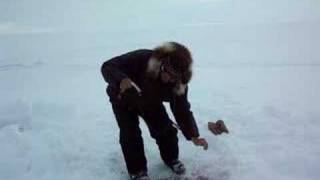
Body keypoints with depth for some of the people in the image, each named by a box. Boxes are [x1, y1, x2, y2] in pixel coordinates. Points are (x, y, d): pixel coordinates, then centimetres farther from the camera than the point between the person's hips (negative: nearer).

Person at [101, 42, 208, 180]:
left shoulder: (179, 84, -27)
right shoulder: (140, 59, -40)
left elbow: (182, 110, -22)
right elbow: (108, 66, -36)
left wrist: (193, 135, -31)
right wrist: (121, 80, -57)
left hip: (151, 102, 3)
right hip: (123, 100, -2)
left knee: (166, 129, -2)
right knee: (131, 134, -10)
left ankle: (171, 158, 27)